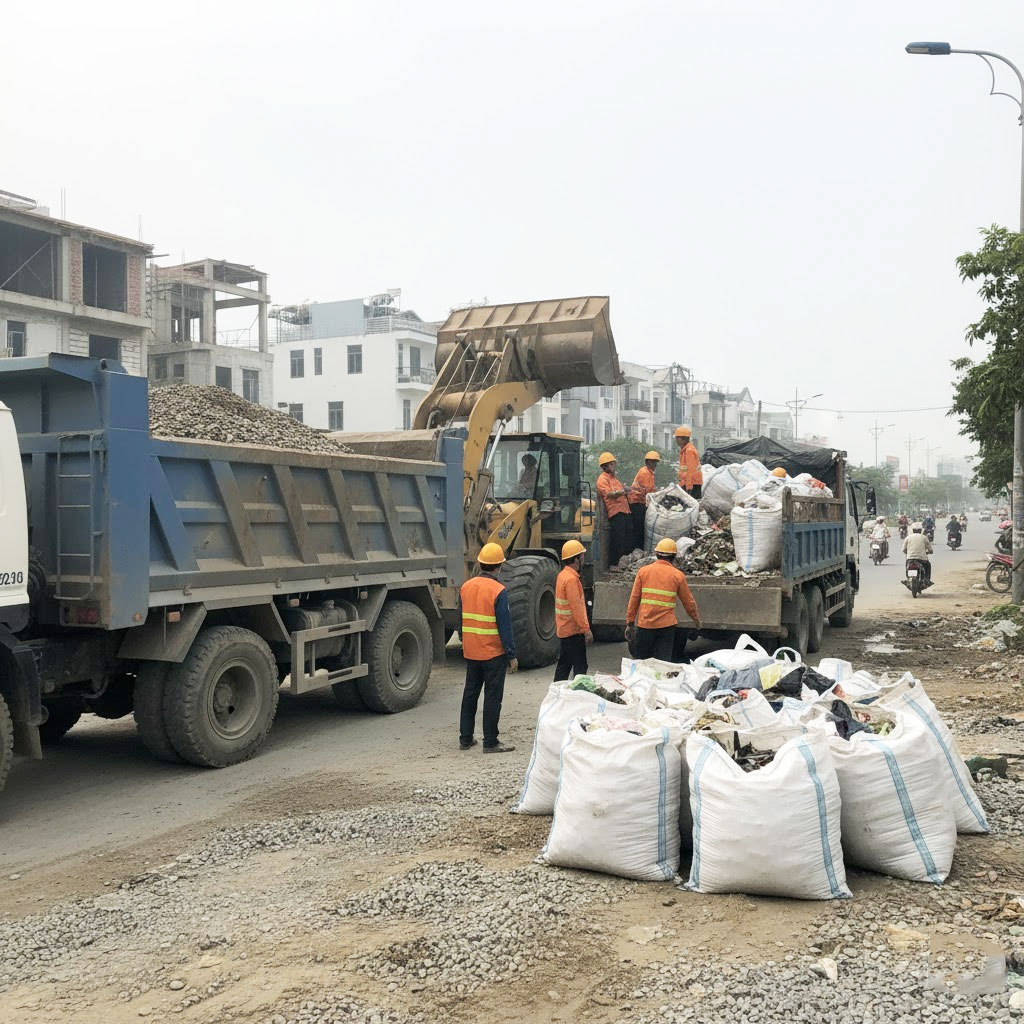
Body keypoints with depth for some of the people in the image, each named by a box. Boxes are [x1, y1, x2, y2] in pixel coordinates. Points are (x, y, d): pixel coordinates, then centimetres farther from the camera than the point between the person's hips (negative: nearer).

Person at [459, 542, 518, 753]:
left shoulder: (466, 587, 3)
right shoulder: (498, 591, -16)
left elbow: (461, 621, 11)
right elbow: (505, 627, -16)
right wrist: (512, 656, -10)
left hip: (470, 653, 6)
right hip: (493, 653, -6)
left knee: (470, 694, 15)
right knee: (492, 697, 2)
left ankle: (465, 738, 21)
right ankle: (490, 743, 6)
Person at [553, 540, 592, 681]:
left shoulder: (562, 575, 12)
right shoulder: (571, 579, -19)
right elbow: (576, 608, -24)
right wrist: (586, 630, -21)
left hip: (563, 630, 10)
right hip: (573, 631, -10)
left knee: (564, 665, 15)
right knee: (580, 667, -5)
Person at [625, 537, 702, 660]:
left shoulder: (643, 571, 3)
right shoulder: (678, 575, 1)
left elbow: (634, 599, 2)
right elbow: (689, 602, 9)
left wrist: (629, 623, 8)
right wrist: (696, 619, 27)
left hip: (644, 624, 1)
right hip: (666, 626, -1)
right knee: (663, 662, 0)